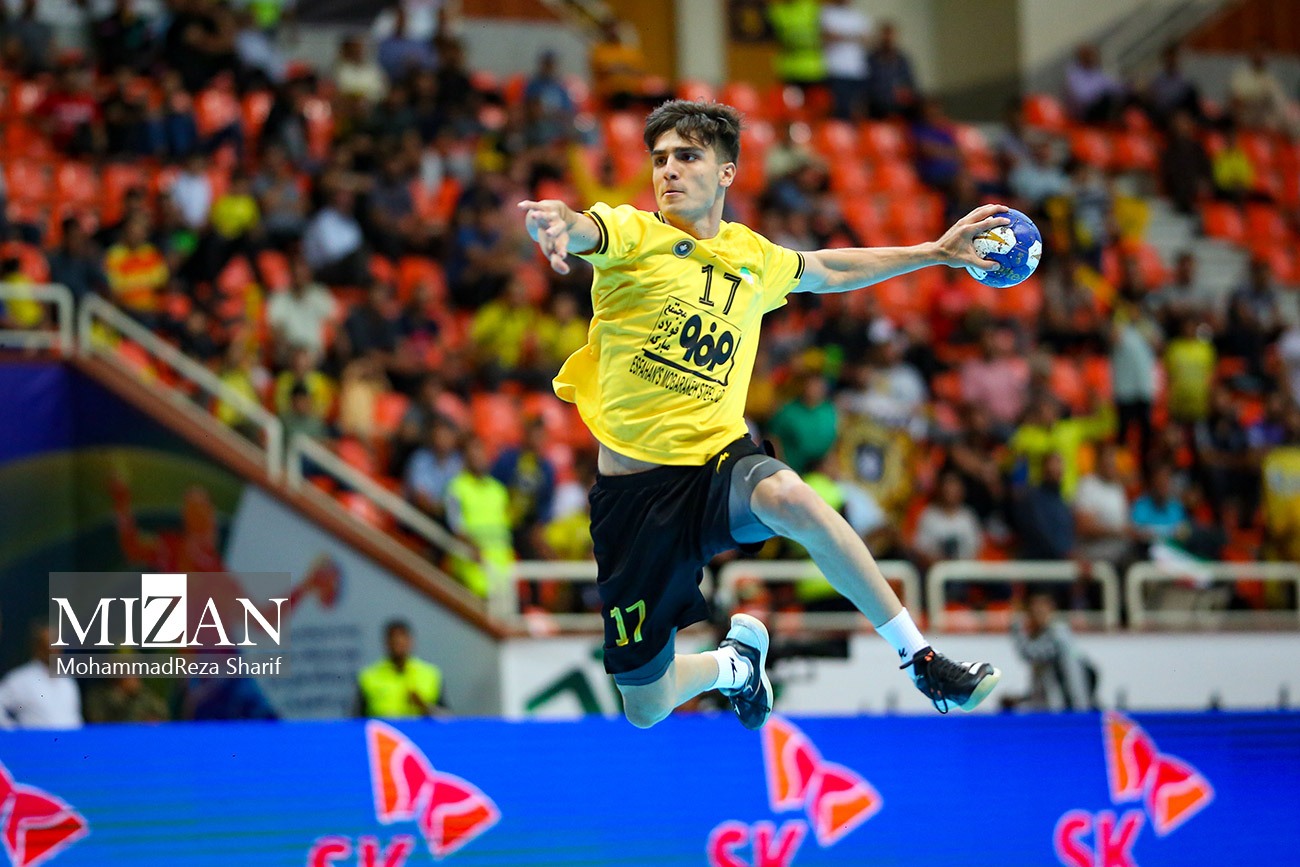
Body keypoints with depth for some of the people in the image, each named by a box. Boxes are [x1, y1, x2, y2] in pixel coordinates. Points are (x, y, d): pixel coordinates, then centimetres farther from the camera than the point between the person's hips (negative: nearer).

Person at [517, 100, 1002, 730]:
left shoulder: (752, 256, 9)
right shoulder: (632, 235, -6)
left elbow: (828, 271, 31)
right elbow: (579, 229, -30)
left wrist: (937, 252, 29)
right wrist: (551, 219, -54)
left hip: (718, 463, 1)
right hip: (632, 487, -1)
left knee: (789, 496, -38)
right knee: (645, 708, 5)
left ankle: (920, 658, -27)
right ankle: (734, 662, 42)